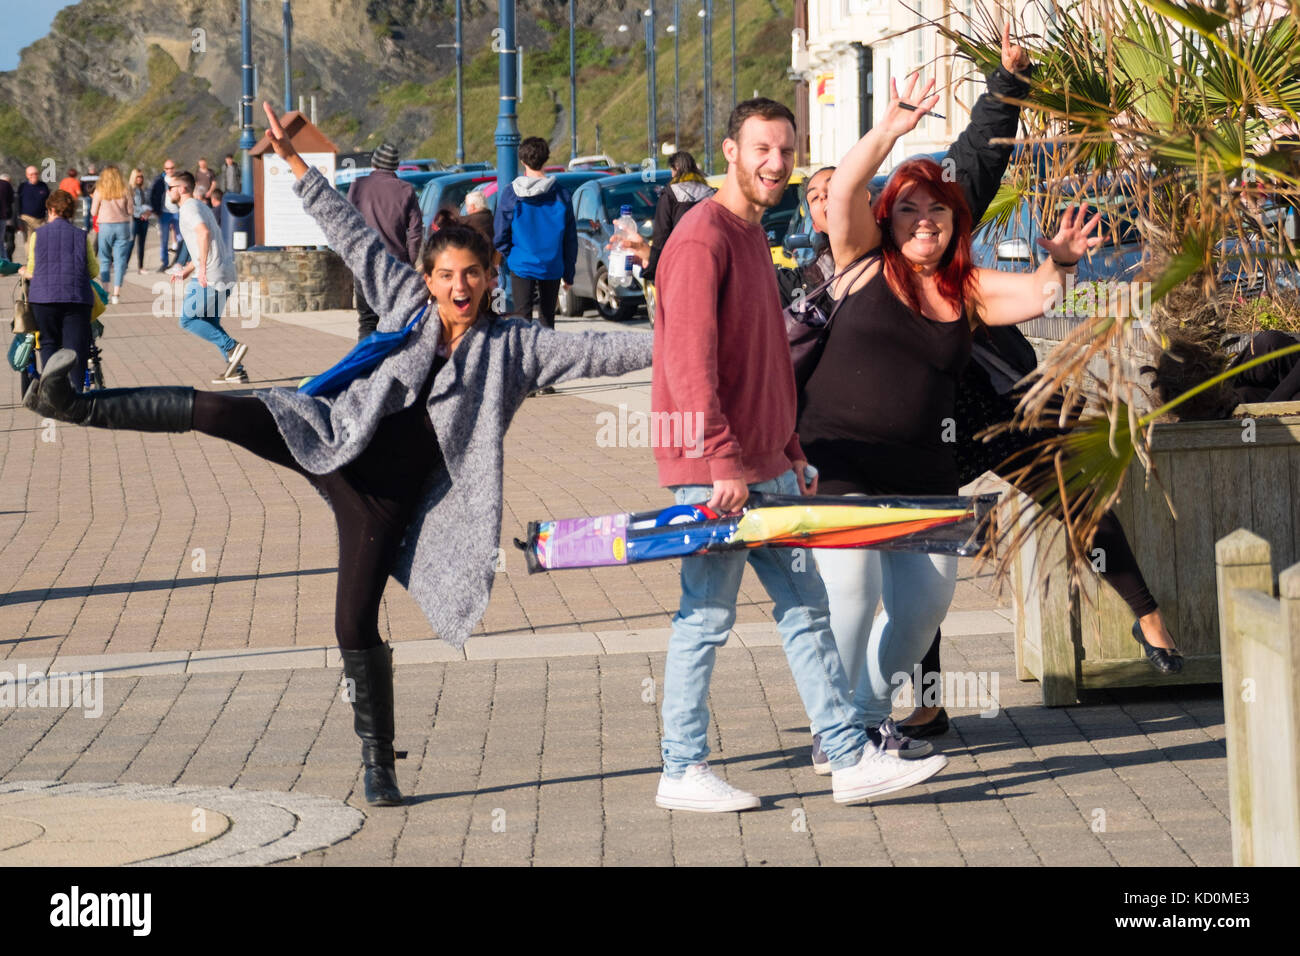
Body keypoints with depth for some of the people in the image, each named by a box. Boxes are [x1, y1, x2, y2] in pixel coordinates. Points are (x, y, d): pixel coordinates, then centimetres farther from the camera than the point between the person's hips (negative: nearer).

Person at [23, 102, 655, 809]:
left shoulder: (514, 346, 0)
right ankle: (80, 406, -6)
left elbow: (593, 353, -7)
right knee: (217, 413, -17)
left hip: (388, 495, -2)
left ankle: (378, 763, 10)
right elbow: (353, 238, 7)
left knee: (356, 624, -4)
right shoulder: (408, 302, 5)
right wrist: (297, 166, 5)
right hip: (336, 444, 2)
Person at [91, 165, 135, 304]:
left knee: (105, 260, 10)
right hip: (122, 226, 0)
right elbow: (131, 211, 1)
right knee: (120, 260, 3)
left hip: (105, 226, 0)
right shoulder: (125, 191, -2)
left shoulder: (100, 190, -4)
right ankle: (116, 293, -2)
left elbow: (93, 212, 0)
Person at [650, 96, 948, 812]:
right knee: (706, 617, -2)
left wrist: (790, 450, 18)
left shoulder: (753, 237, 17)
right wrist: (726, 463, -22)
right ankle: (682, 774, 7)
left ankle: (851, 759, 10)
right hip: (712, 472, -9)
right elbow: (688, 361, -20)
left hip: (765, 469, 9)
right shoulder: (702, 238, -14)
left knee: (804, 608, 8)